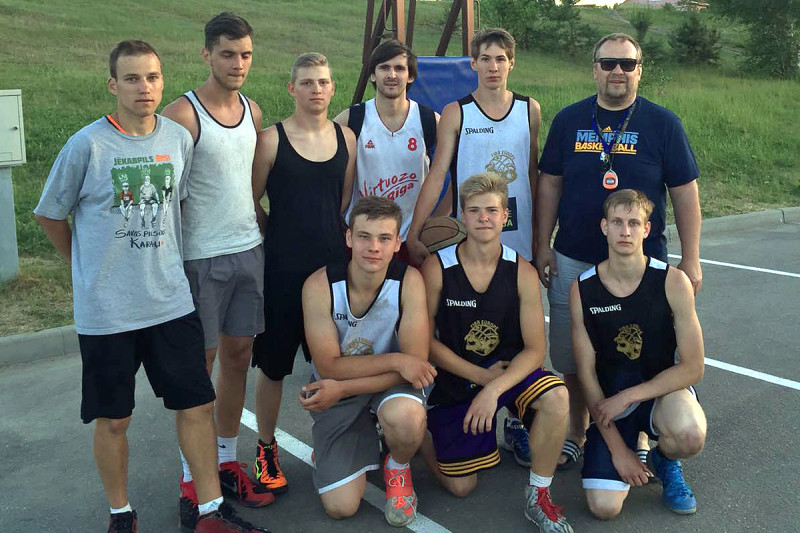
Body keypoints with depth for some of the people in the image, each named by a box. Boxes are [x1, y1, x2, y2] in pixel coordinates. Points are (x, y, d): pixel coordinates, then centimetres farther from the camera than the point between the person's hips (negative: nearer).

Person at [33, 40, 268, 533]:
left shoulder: (180, 138, 2)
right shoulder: (88, 145, -10)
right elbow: (50, 215, 3)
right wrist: (89, 266, 9)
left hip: (171, 302, 3)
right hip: (105, 309, -3)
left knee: (198, 404, 5)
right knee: (113, 419, 8)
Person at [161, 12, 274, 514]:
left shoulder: (253, 111, 10)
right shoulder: (183, 113, -10)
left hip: (248, 250, 6)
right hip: (200, 256, -6)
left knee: (238, 355, 11)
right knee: (199, 363, 1)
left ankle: (227, 462, 25)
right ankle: (192, 478, 13)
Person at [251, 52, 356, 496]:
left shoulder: (346, 138, 6)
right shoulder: (271, 139, -6)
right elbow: (250, 203, 0)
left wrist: (339, 238, 6)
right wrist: (283, 239, 6)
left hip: (334, 264, 4)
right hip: (283, 270, -3)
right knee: (273, 364, 7)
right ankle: (266, 450, 25)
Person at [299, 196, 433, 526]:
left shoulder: (408, 281, -20)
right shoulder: (319, 286, -21)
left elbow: (415, 362, -20)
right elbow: (329, 366, -18)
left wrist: (342, 389, -24)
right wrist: (395, 360, -27)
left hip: (392, 382, 0)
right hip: (335, 389, 0)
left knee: (406, 416, -38)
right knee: (340, 507, -9)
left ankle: (398, 469, -1)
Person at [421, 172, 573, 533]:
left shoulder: (522, 272, -10)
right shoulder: (436, 269, -13)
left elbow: (535, 348, -12)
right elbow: (425, 340, -8)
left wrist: (494, 388, -27)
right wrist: (480, 376, -15)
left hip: (507, 370, 1)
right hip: (454, 379, -1)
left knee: (556, 397, -32)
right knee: (460, 487, 1)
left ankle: (538, 497, -10)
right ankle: (425, 435, 35)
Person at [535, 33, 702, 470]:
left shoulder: (662, 123, -1)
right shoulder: (569, 120, 4)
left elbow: (685, 192, 1)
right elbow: (550, 184, 8)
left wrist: (690, 259, -2)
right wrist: (543, 246, 4)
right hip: (572, 262, 2)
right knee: (572, 357, 10)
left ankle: (637, 438, 26)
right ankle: (577, 432, 29)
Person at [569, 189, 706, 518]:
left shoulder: (672, 281, -13)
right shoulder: (582, 289, -9)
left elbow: (692, 368, -11)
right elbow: (586, 373, -6)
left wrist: (627, 397, -17)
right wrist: (617, 448, -10)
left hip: (661, 390, -1)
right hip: (610, 400, 1)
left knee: (690, 435, -37)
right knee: (604, 508, -14)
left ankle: (665, 460, 3)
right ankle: (633, 442, 19)